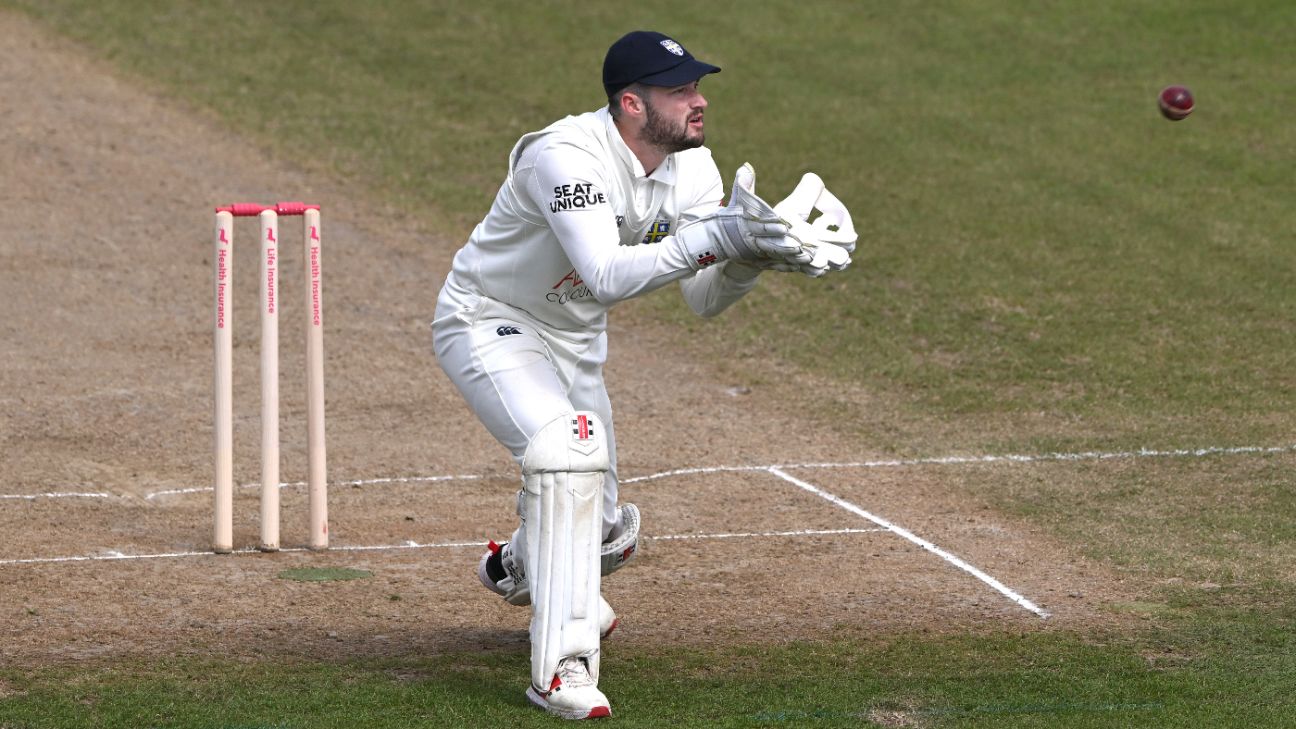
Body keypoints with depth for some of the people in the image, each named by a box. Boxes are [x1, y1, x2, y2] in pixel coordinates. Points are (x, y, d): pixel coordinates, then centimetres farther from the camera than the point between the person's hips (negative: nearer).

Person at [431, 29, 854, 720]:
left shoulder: (691, 167, -9)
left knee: (602, 534, 15)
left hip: (575, 341, 8)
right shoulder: (567, 157, -32)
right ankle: (561, 666, -31)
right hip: (489, 324, -8)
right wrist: (715, 236, -49)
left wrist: (750, 249, -30)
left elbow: (704, 299, -10)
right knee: (571, 443, -35)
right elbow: (607, 276, -44)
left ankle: (518, 566, 53)